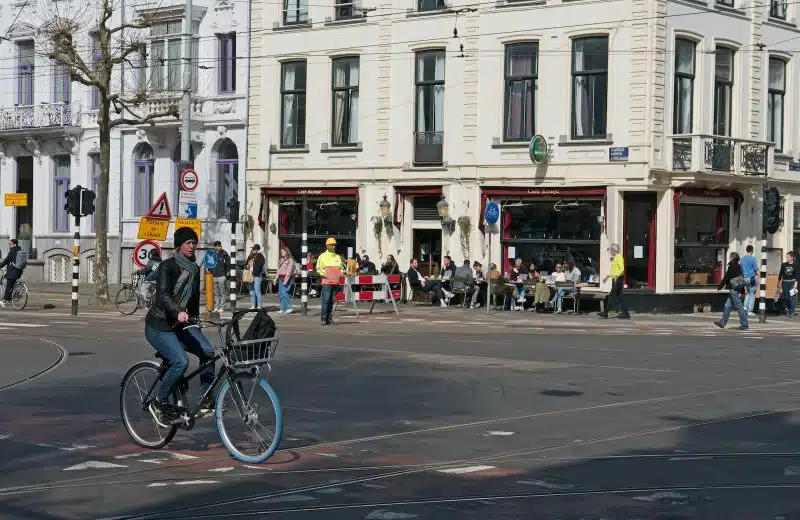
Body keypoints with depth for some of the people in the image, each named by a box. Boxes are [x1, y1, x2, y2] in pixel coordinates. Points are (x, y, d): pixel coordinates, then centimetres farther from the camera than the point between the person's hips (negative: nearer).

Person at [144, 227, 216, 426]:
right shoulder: (168, 266, -13)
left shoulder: (194, 269, 9)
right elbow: (163, 295, -29)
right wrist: (178, 312, -45)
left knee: (207, 351, -17)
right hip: (159, 326, -7)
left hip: (181, 325, 7)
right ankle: (159, 403, -7)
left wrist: (195, 321, 21)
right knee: (181, 361, -26)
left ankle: (206, 400, -7)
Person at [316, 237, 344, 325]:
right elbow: (318, 269, -1)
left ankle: (329, 318, 11)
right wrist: (325, 275, -13)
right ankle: (323, 318, -9)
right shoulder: (322, 256, 3)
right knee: (326, 300, -12)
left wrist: (340, 274, 6)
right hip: (326, 282, -5)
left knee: (332, 301, 6)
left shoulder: (338, 257, 18)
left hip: (335, 282, 5)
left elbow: (341, 268, 25)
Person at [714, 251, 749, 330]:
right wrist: (743, 290, 21)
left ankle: (744, 324, -3)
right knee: (727, 306, 12)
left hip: (733, 288, -9)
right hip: (738, 287, 9)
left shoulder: (732, 266, -14)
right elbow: (742, 277, 16)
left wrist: (719, 286, -7)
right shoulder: (738, 266, 12)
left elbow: (726, 277, -14)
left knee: (739, 306, -6)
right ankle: (723, 322, 16)